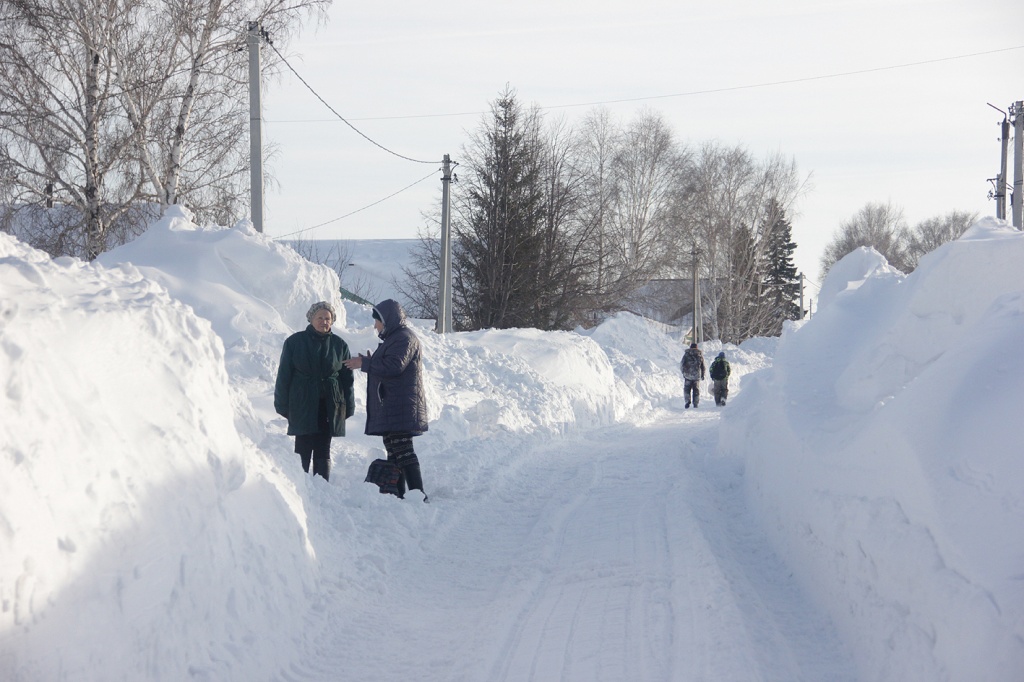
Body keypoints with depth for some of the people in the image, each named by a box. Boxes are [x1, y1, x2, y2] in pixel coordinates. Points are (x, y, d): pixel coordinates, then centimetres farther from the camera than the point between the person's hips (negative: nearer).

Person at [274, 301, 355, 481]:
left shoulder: (339, 345, 8)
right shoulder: (295, 342, 3)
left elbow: (347, 378, 11)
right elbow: (283, 376, 4)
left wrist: (348, 407, 7)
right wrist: (282, 405, 1)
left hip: (329, 407, 2)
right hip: (302, 405, -2)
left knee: (323, 453, 4)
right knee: (303, 451, -3)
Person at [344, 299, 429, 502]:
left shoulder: (404, 338, -11)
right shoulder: (393, 338, 22)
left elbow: (393, 366, -22)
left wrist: (365, 363, -14)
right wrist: (370, 362, 9)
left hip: (401, 407, -11)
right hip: (390, 407, 11)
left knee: (401, 449, -14)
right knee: (394, 449, 12)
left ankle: (417, 493, -16)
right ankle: (397, 493, 17)